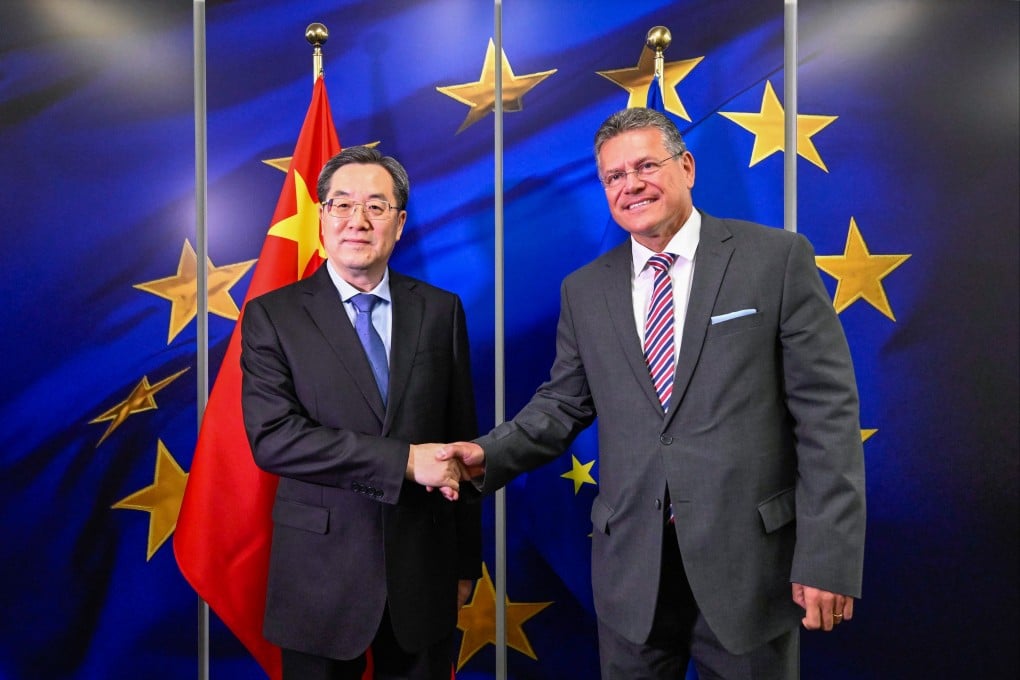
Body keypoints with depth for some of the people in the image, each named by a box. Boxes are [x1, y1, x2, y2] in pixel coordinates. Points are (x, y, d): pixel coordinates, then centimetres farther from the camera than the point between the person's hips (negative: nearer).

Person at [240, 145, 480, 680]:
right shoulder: (272, 315, -4)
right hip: (322, 571, -1)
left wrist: (466, 562, 7)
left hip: (423, 566, 2)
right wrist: (404, 460, -22)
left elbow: (461, 437, 3)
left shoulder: (441, 311, 0)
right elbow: (272, 437, -16)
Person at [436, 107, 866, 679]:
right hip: (630, 562, 3)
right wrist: (490, 455, -9)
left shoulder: (778, 258, -4)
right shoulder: (584, 290, 6)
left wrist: (828, 556, -10)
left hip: (750, 556, -2)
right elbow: (563, 405, 8)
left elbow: (826, 411, -7)